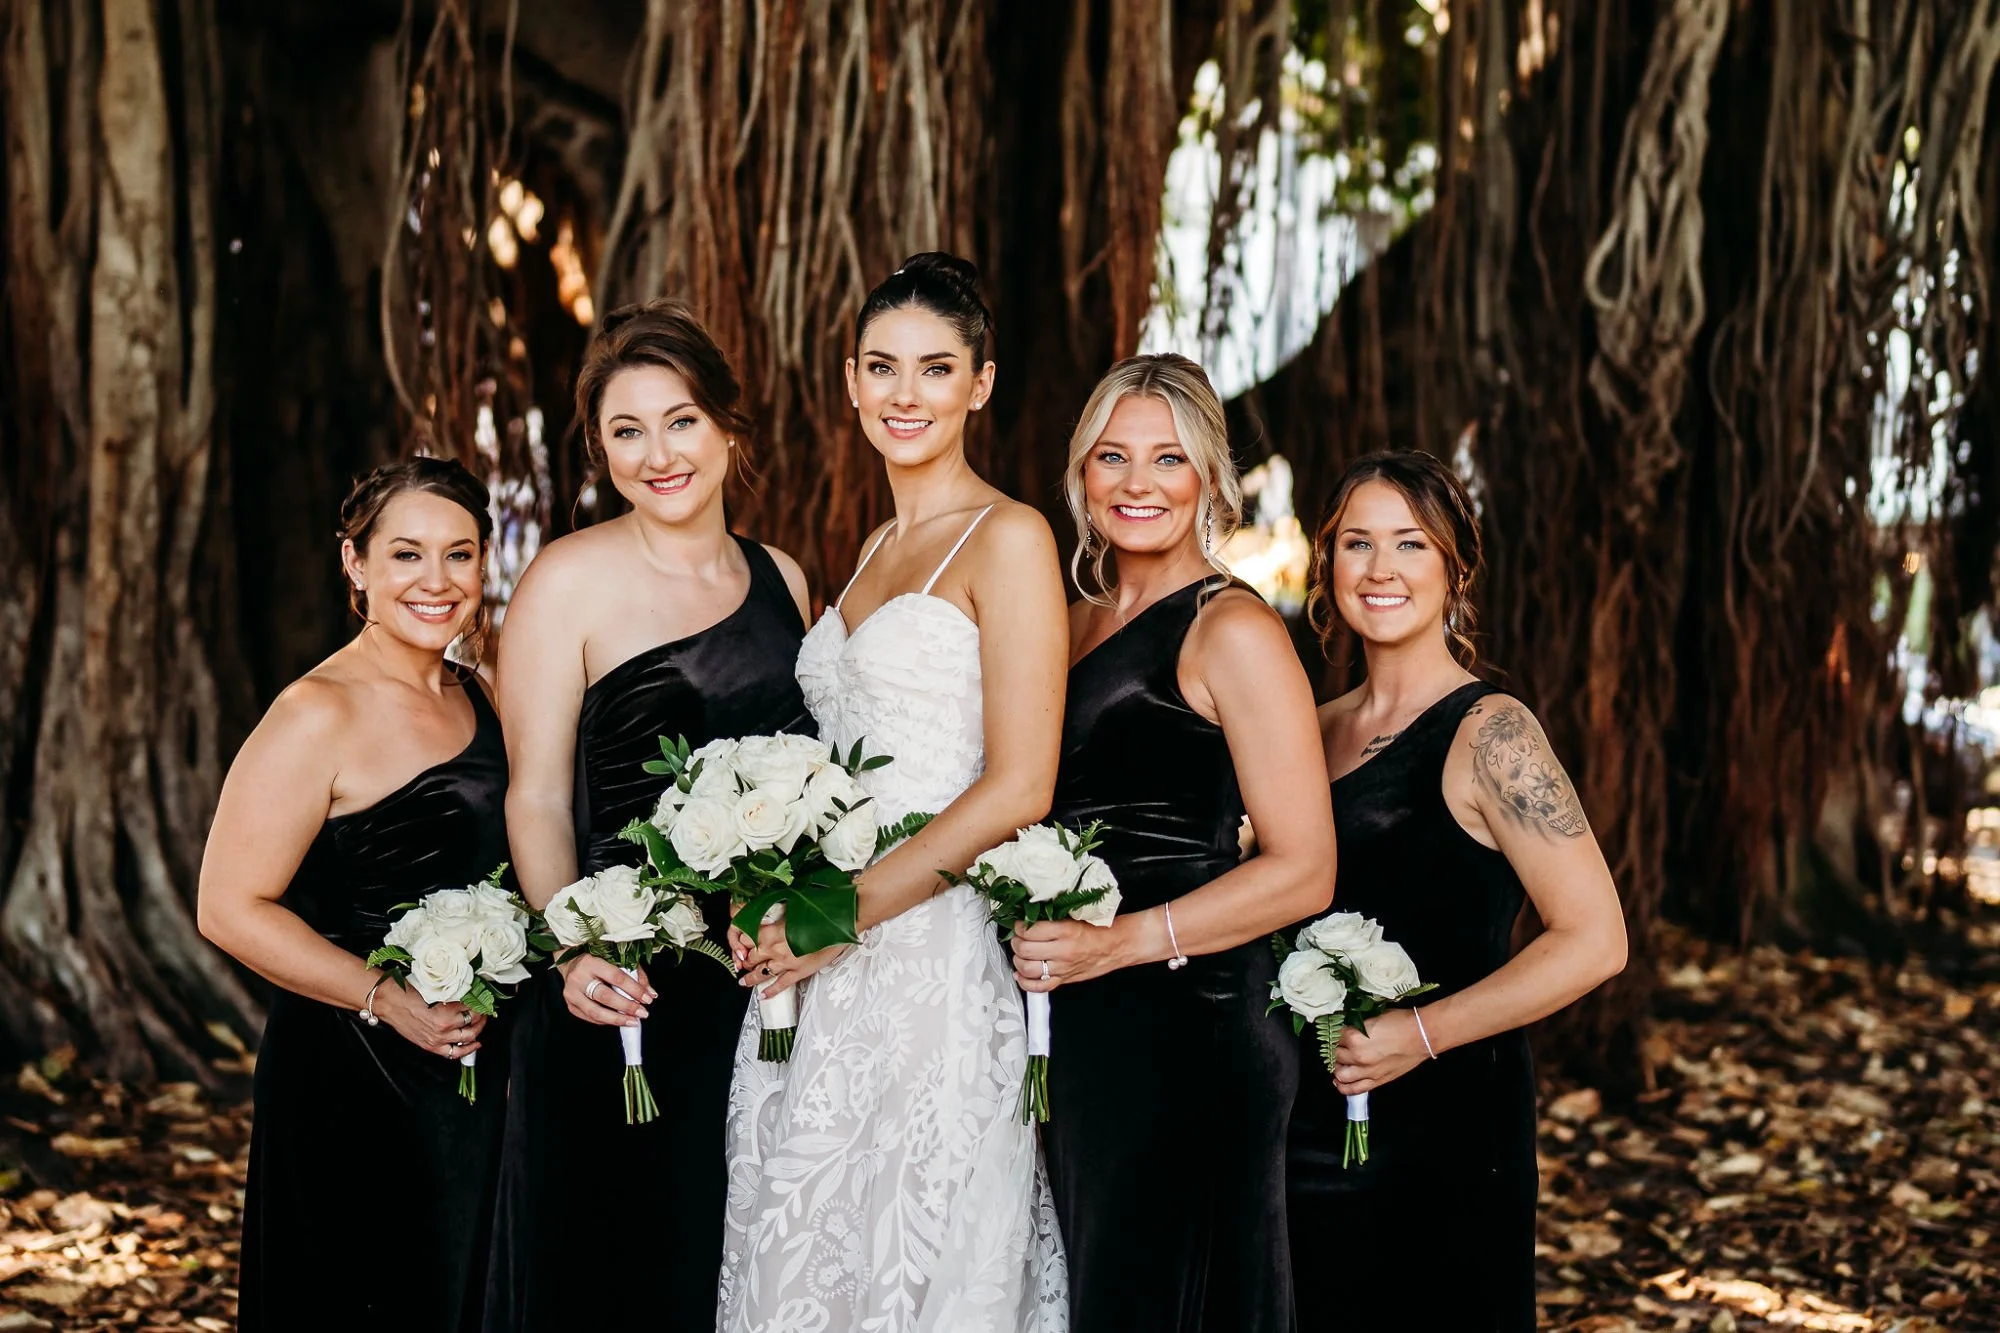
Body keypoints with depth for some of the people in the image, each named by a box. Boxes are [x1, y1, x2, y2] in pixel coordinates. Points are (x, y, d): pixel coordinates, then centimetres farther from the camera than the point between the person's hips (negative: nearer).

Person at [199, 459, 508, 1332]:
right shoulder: (319, 716, -15)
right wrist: (388, 1001, -22)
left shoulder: (475, 698, 9)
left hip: (479, 1069, 7)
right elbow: (232, 908, -18)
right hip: (352, 1086, -7)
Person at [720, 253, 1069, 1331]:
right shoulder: (876, 550, 17)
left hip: (934, 958, -7)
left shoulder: (1007, 538, -7)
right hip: (824, 975, 7)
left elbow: (1018, 789, -14)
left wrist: (848, 910, -16)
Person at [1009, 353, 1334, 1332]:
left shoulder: (1232, 633, -9)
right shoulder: (1077, 624, 13)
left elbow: (1302, 872, -13)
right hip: (1072, 1030, 7)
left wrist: (1121, 942, -19)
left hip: (1186, 1025, -7)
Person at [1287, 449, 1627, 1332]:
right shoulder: (1317, 734, 9)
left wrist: (1420, 1034, -18)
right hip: (1308, 1133, 6)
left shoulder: (1486, 733, -11)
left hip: (1442, 1134, -6)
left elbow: (1593, 942, -16)